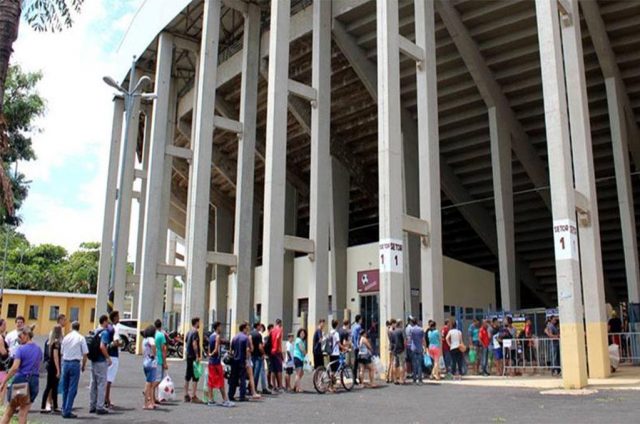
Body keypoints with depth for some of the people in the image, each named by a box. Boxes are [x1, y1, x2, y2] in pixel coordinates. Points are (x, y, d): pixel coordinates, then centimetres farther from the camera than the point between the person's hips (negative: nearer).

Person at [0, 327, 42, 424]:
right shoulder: (39, 349, 8)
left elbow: (15, 367, -19)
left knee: (10, 408, 13)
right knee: (24, 410, 9)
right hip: (34, 381, 4)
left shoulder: (21, 349, -10)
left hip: (21, 379, -4)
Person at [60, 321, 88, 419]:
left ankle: (64, 410, 18)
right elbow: (85, 354, -4)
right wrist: (83, 366, 7)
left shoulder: (66, 337, 9)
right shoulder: (81, 338, -3)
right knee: (72, 389, -2)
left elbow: (62, 353, 13)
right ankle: (67, 411, -4)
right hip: (75, 363, -4)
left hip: (65, 363, 4)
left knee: (65, 388, 14)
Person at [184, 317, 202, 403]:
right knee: (195, 378, -6)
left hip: (188, 356, 9)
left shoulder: (189, 332, 14)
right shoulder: (195, 332, -13)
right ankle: (194, 396, -6)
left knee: (187, 377, 12)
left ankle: (186, 396, 17)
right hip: (194, 357, -9)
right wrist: (197, 356, -22)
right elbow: (194, 344, -22)